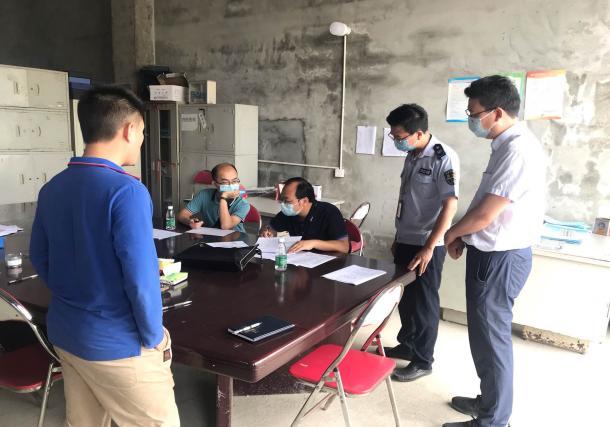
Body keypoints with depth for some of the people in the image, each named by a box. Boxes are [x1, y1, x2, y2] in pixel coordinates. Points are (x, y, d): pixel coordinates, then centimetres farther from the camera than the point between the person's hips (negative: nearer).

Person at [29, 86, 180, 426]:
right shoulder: (126, 190, -22)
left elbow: (39, 259, 11)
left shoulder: (51, 188, 1)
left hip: (65, 333, 8)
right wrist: (154, 336, -10)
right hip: (115, 343, -7)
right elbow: (140, 277, -24)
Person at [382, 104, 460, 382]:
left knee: (424, 303, 5)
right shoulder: (412, 156, 7)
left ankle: (422, 361, 20)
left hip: (426, 246, -8)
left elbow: (450, 205, -21)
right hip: (405, 241, 8)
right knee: (405, 298, 18)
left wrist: (429, 247, -22)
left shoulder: (443, 158, -18)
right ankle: (406, 345, 36)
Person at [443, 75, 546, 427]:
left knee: (491, 338, 4)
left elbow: (483, 216, -23)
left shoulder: (518, 150, -23)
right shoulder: (510, 144, 9)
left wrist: (451, 234, -5)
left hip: (500, 258, -10)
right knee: (487, 334, 21)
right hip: (494, 253, 10)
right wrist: (464, 236, 7)